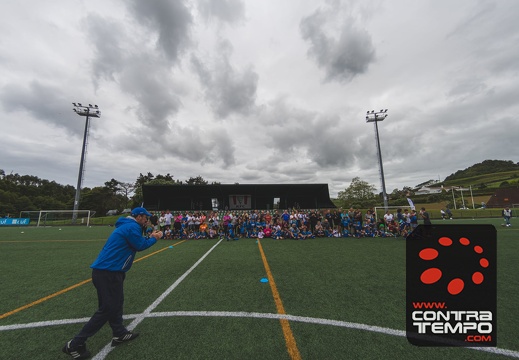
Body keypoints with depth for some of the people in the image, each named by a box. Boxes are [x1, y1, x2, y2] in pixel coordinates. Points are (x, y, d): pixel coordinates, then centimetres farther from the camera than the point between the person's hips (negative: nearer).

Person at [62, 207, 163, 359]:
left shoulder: (127, 226, 15)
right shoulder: (132, 227, -16)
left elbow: (138, 242, 20)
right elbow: (140, 246, -12)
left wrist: (150, 237, 13)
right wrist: (154, 238, 1)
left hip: (109, 271, 11)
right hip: (108, 272, -11)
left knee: (116, 302, 19)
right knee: (108, 308, 0)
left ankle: (119, 334, 31)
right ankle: (75, 344, 11)